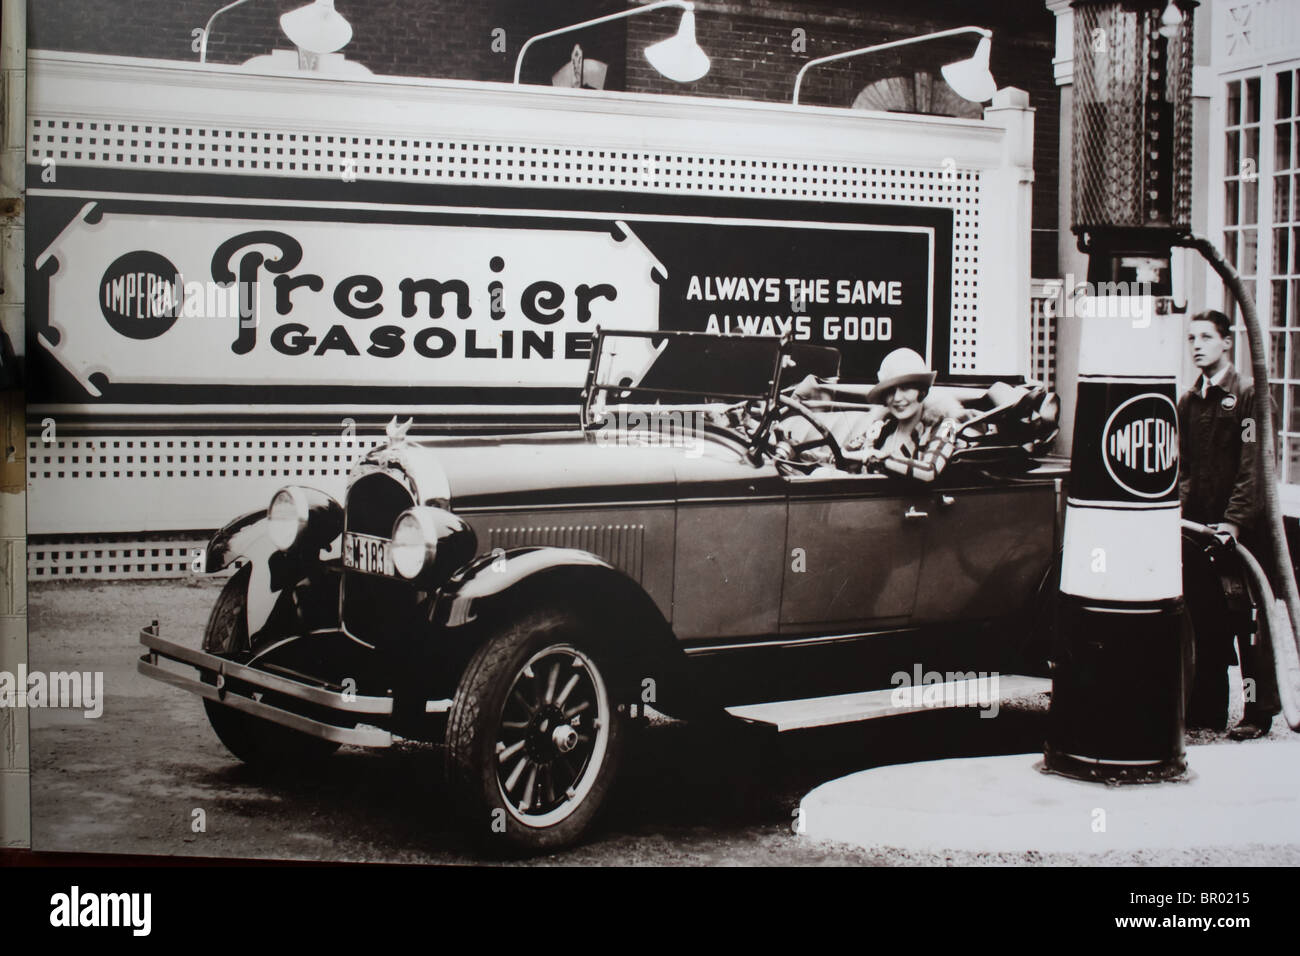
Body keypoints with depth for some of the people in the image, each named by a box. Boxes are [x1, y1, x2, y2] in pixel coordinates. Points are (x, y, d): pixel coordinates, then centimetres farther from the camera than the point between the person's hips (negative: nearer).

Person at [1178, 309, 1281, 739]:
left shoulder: (1249, 396, -5)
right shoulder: (1188, 402, 13)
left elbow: (1254, 467, -13)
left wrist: (1235, 521, -21)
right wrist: (1180, 512, -1)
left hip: (1242, 530, -6)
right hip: (1200, 527, 6)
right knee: (1204, 620, 9)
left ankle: (1259, 711, 6)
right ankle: (1207, 708, 17)